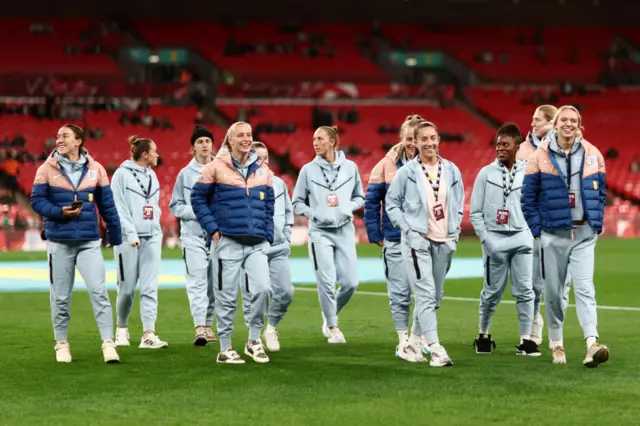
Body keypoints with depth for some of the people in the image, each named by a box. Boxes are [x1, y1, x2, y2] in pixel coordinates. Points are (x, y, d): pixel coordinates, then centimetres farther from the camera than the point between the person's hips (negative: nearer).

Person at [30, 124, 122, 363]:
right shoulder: (47, 169, 1)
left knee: (99, 291, -9)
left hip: (89, 242, 0)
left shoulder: (95, 169, 4)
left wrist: (115, 237, 7)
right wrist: (60, 212, -17)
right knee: (60, 297, 7)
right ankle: (62, 344, 21)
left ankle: (108, 343, -7)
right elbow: (37, 201, 0)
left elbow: (107, 206, 7)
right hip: (59, 242, 0)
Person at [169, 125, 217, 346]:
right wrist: (197, 212, -9)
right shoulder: (186, 174, 5)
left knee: (214, 282, 7)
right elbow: (175, 206, 6)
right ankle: (199, 327, -19)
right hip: (193, 234, -2)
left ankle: (208, 324, 20)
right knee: (197, 281, -12)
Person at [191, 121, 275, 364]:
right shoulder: (216, 167, -2)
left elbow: (269, 206, 15)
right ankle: (225, 349, 12)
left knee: (262, 288, -11)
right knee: (227, 296, 1)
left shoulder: (263, 170, 10)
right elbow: (198, 198, 1)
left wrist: (268, 237, 7)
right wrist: (212, 229, -6)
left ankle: (254, 340, 7)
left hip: (257, 244, 3)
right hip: (227, 242, -3)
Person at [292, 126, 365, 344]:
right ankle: (332, 327, 7)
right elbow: (297, 202, 7)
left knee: (350, 283, -2)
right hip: (320, 232, -2)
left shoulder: (350, 167, 4)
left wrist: (349, 207, -5)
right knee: (327, 282, -9)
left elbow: (359, 197, 14)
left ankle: (330, 315, 25)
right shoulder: (308, 170, 1)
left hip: (345, 230, 2)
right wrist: (313, 214, -9)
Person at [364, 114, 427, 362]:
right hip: (396, 241, -1)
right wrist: (375, 235, -1)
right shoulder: (387, 166, -1)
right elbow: (371, 202, 2)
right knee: (400, 293, 1)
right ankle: (404, 341, 11)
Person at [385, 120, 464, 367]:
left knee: (435, 296, 13)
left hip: (444, 242, 5)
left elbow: (458, 204, 16)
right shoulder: (406, 172, -4)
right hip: (417, 240, -5)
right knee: (425, 295, -14)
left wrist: (454, 231, 5)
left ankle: (415, 339, 32)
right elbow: (391, 203, 2)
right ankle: (435, 349, -20)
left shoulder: (451, 171, 7)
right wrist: (407, 229, -7)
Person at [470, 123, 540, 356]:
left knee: (525, 290, -2)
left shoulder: (528, 172, 5)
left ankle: (526, 340, 3)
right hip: (494, 238, -1)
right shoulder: (486, 173, 2)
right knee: (492, 291, 5)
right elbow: (475, 212, 2)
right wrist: (485, 239, -5)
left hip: (521, 238, 1)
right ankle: (483, 335, 22)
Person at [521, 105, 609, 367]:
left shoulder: (592, 155, 5)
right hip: (553, 234, 0)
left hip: (584, 233, 0)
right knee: (554, 291, 7)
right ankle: (556, 344, 19)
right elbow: (528, 196, 1)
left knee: (584, 287, -11)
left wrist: (596, 224, 3)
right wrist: (537, 228, -5)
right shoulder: (540, 156, -1)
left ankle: (592, 344, -21)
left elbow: (600, 193, 12)